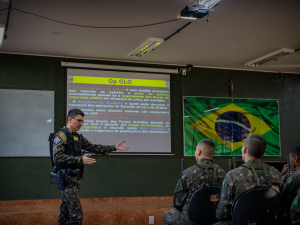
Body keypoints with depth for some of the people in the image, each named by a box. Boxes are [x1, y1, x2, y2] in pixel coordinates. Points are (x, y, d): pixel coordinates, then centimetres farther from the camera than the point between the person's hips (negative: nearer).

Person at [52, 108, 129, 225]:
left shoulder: (78, 137, 16)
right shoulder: (61, 135, -11)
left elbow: (93, 147, 16)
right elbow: (58, 157, -21)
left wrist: (114, 147, 9)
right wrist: (80, 160, -26)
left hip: (75, 177, 9)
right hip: (67, 178, -9)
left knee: (66, 211, 14)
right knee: (76, 213, -13)